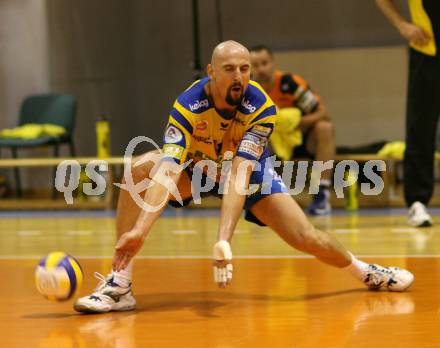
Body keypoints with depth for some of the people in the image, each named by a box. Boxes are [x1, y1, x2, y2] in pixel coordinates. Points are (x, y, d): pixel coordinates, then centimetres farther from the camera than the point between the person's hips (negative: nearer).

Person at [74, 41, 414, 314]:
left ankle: (365, 271, 19)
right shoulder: (189, 105, -33)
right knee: (140, 169, -31)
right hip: (197, 166, 0)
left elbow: (239, 174, -41)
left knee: (306, 239, -15)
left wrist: (224, 239, -53)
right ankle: (120, 284, -32)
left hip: (252, 168, 0)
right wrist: (140, 230, -58)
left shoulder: (262, 108, -31)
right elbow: (169, 169, -44)